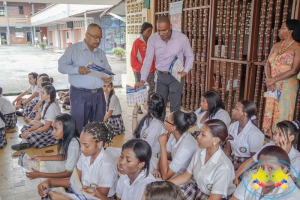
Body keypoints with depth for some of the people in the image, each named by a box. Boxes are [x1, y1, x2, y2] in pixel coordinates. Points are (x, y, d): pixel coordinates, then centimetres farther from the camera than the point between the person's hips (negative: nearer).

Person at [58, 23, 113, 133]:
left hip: (98, 95, 5)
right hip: (80, 95, -5)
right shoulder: (73, 49, 2)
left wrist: (109, 77, -1)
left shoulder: (101, 53, 18)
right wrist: (77, 70, -22)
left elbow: (108, 69, 22)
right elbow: (61, 66, -4)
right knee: (79, 128, -1)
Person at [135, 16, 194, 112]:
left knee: (175, 106, 3)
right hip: (161, 75, 2)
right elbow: (148, 60, -9)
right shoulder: (153, 39, -8)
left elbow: (189, 56, 3)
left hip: (176, 76, -2)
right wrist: (142, 80, -18)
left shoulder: (182, 38, -12)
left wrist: (185, 71, -12)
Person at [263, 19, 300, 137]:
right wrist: (269, 80, -12)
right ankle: (268, 137, 17)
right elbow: (268, 64, 5)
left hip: (287, 86, -5)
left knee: (283, 114, -1)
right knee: (269, 111, 7)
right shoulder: (276, 46, 13)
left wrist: (274, 79, -14)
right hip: (272, 86, 6)